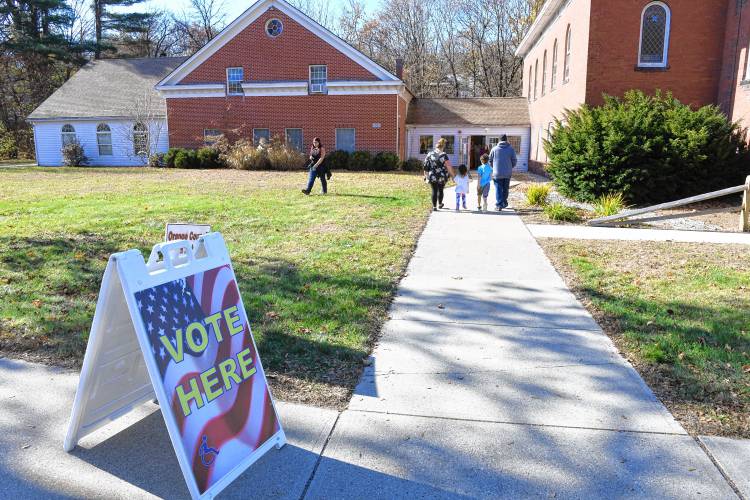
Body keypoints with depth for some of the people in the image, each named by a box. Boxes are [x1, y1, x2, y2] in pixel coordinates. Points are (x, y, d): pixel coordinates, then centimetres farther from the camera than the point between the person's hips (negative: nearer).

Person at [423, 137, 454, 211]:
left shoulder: (429, 154, 0)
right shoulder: (443, 155, -9)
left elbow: (426, 166, 3)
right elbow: (448, 166, -10)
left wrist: (426, 175, 12)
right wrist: (452, 175, 0)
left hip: (432, 177, 1)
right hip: (441, 177, -1)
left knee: (434, 191, 7)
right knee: (440, 190, 16)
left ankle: (434, 206, 6)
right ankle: (440, 204, 29)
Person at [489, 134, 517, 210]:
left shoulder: (494, 149, -3)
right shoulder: (511, 149, -2)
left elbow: (490, 160, 4)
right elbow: (514, 161, 1)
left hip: (497, 173, -1)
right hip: (507, 173, 1)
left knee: (498, 189, 2)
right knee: (505, 189, 15)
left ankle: (498, 205, -3)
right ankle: (504, 203, 25)